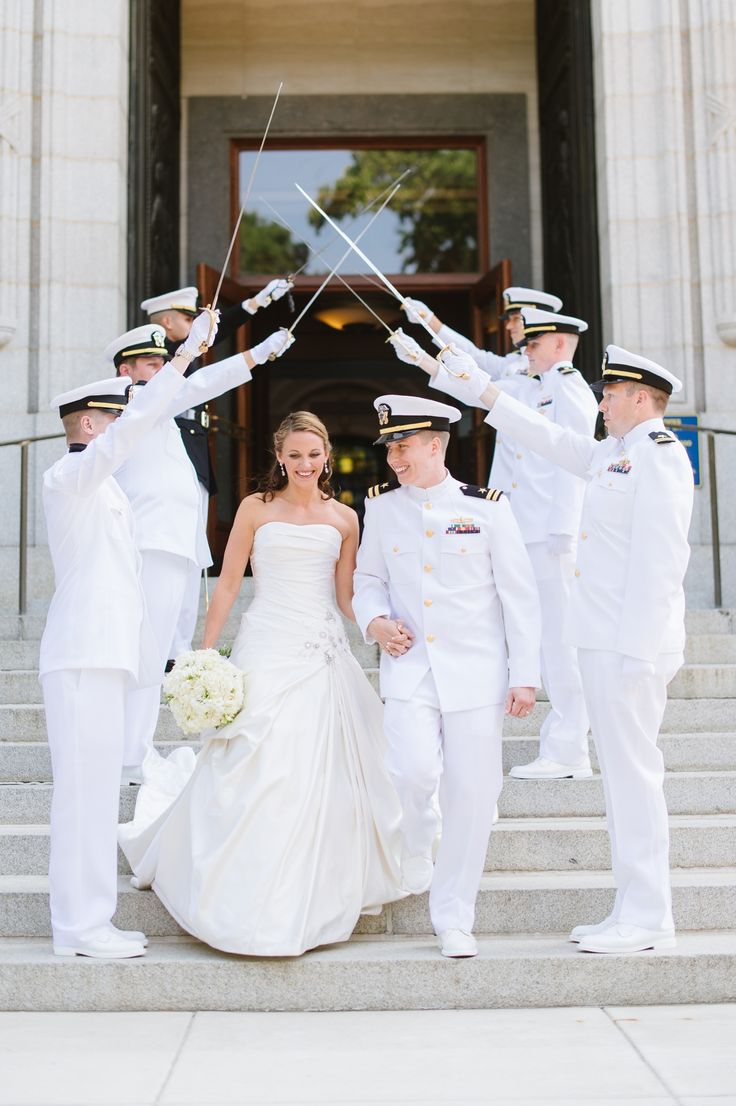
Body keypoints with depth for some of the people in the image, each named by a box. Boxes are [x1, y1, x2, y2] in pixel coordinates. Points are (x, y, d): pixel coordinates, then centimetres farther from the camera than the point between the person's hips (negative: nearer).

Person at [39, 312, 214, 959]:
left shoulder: (103, 490, 23)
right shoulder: (68, 478, -6)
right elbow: (138, 424, -22)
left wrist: (149, 663, 21)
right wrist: (186, 355, -21)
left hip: (106, 652, 10)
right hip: (83, 655, -10)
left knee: (98, 787, 10)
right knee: (84, 786, -7)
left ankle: (91, 922, 17)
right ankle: (80, 927, 0)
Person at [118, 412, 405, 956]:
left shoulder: (344, 518, 10)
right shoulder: (256, 509, 3)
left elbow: (346, 598, 9)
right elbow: (227, 586, 3)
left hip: (326, 655, 3)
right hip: (268, 650, -3)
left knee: (324, 778, 3)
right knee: (256, 774, -6)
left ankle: (312, 898, 22)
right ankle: (249, 905, 12)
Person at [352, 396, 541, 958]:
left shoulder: (487, 507, -2)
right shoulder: (381, 506, 6)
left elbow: (520, 595, 0)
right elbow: (368, 579, 18)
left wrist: (525, 676, -3)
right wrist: (375, 621, -4)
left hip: (476, 672, -1)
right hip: (409, 667, 1)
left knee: (472, 793, 0)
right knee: (415, 771, -19)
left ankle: (454, 917, 17)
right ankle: (416, 850, 17)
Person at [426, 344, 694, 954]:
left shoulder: (659, 455, -11)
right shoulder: (611, 455, 17)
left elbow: (658, 562, -18)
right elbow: (552, 440, 32)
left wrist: (635, 651, -22)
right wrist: (483, 392, 34)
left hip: (629, 645, -9)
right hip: (603, 643, 9)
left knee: (632, 771, -5)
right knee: (622, 772, 11)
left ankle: (647, 919, 4)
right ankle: (636, 910, 18)